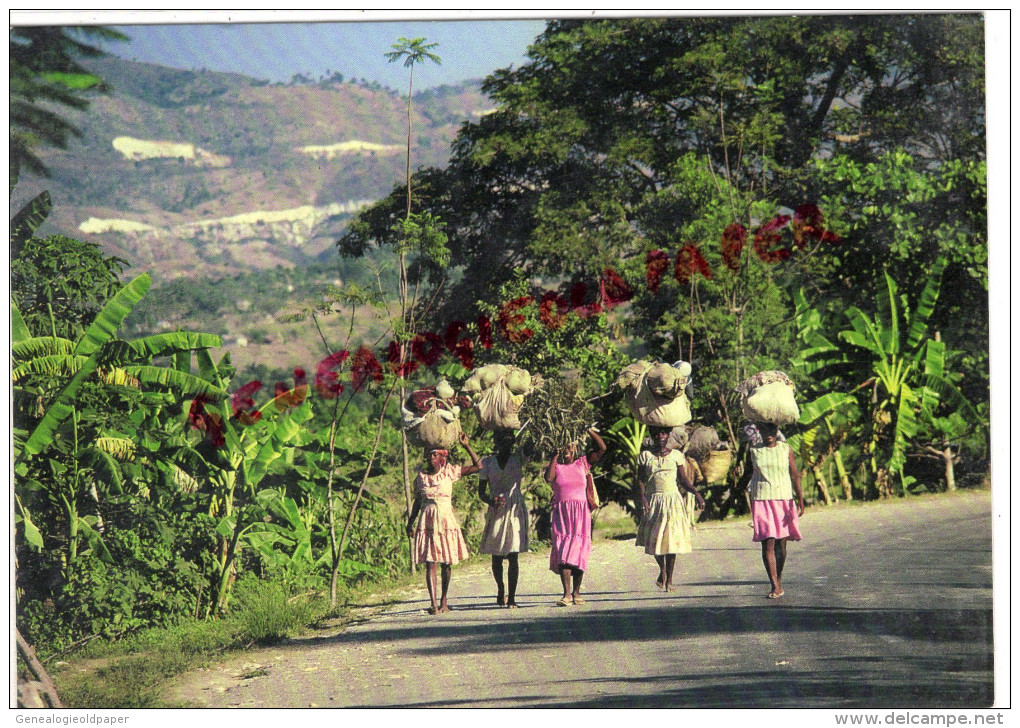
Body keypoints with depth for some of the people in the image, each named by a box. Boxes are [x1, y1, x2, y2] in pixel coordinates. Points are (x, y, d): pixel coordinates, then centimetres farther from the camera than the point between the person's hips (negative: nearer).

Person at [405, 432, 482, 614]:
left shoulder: (449, 471, 3)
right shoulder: (421, 476, 7)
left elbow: (477, 466, 2)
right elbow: (417, 502, 13)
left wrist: (466, 446, -3)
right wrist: (410, 523, 8)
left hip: (446, 519, 0)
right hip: (427, 522, 0)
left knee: (446, 562, 5)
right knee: (430, 563, -8)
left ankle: (444, 601, 17)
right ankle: (433, 603, -13)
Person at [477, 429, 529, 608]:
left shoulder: (518, 459, 5)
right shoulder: (488, 462, 7)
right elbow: (481, 492, 8)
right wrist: (491, 501, -12)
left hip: (515, 508, -2)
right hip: (496, 511, 2)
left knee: (512, 555, -7)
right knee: (496, 555, 7)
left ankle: (512, 597, -5)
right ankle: (501, 589, 30)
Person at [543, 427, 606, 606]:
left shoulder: (582, 463, 11)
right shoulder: (556, 466, 9)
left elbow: (602, 448, 6)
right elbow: (549, 478, -12)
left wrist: (591, 431, -1)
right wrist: (555, 456, -7)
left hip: (581, 512, 1)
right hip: (561, 512, -1)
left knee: (579, 551, 0)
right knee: (562, 552, -10)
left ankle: (576, 592, 10)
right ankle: (567, 593, -14)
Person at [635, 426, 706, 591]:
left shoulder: (676, 455, 5)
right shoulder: (645, 456, 4)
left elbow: (684, 479, 6)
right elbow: (641, 480, 1)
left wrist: (696, 493, -10)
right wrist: (643, 500, -14)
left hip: (673, 500, 0)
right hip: (653, 501, 0)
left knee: (672, 537, -5)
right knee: (654, 538, -3)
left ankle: (669, 578, 3)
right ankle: (662, 569, 24)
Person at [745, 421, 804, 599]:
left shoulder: (786, 449, 4)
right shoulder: (753, 451, 5)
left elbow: (795, 475, 3)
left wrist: (800, 500, -6)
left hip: (784, 499, 1)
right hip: (762, 500, -1)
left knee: (781, 542, 5)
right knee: (767, 543, -10)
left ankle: (779, 579, 23)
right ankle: (775, 586, -12)